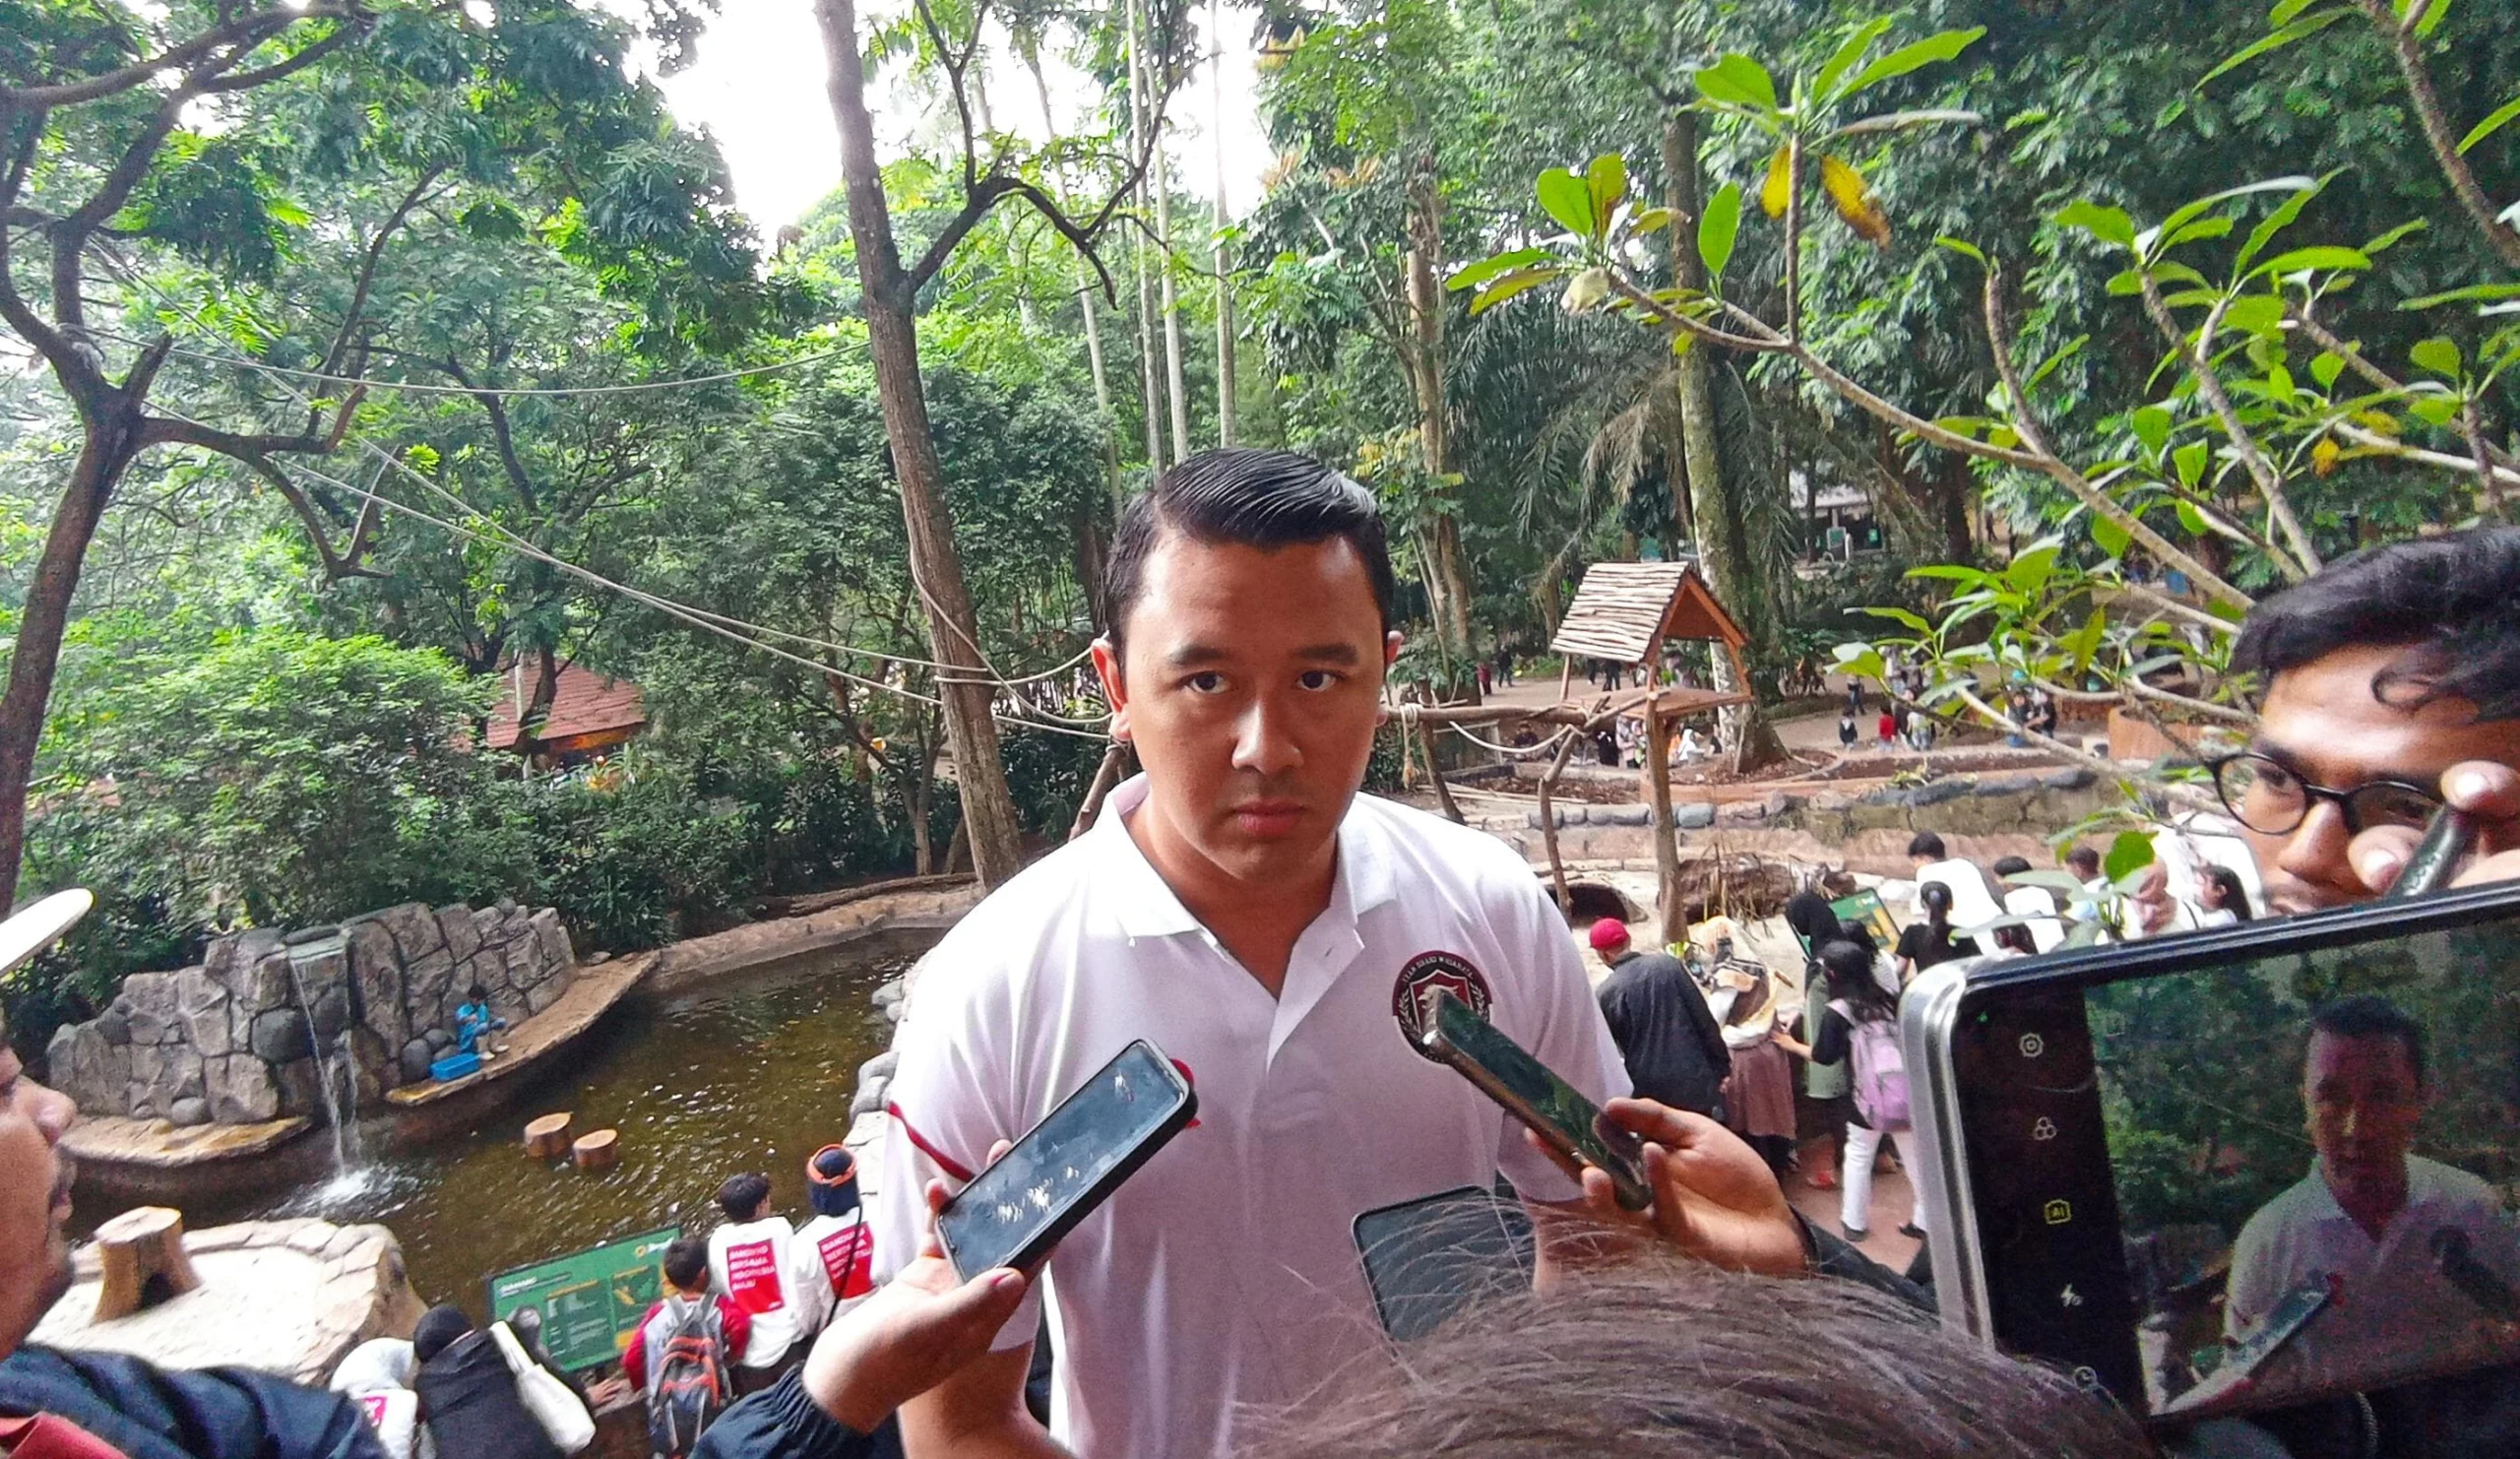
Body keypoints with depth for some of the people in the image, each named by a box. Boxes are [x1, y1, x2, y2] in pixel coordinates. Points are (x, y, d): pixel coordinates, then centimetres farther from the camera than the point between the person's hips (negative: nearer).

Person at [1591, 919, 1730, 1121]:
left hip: (1650, 1089, -2)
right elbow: (1704, 1018, -1)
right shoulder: (1668, 964, -4)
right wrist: (1722, 1065, 7)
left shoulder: (1605, 994, -10)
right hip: (1695, 1076, 2)